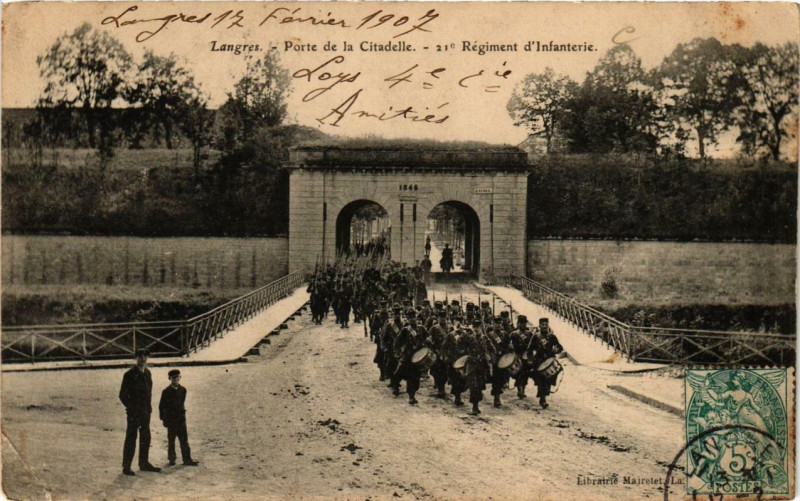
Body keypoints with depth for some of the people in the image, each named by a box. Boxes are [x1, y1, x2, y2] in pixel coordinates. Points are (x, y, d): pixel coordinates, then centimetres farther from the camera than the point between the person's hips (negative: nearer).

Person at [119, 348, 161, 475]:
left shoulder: (147, 373, 11)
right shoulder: (130, 374, -10)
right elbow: (122, 395, -8)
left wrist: (149, 406, 12)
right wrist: (130, 407, -9)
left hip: (145, 411, 7)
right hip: (134, 412, -7)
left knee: (145, 438, 13)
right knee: (131, 438, -4)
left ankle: (144, 463, 23)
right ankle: (126, 466, 2)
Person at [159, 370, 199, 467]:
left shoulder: (182, 390, 5)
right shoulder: (166, 392, -5)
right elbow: (161, 406, -2)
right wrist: (163, 419, -5)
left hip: (181, 418, 3)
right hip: (170, 419, -3)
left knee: (184, 440, -1)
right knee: (171, 440, 5)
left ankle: (187, 459, 0)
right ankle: (171, 459, 17)